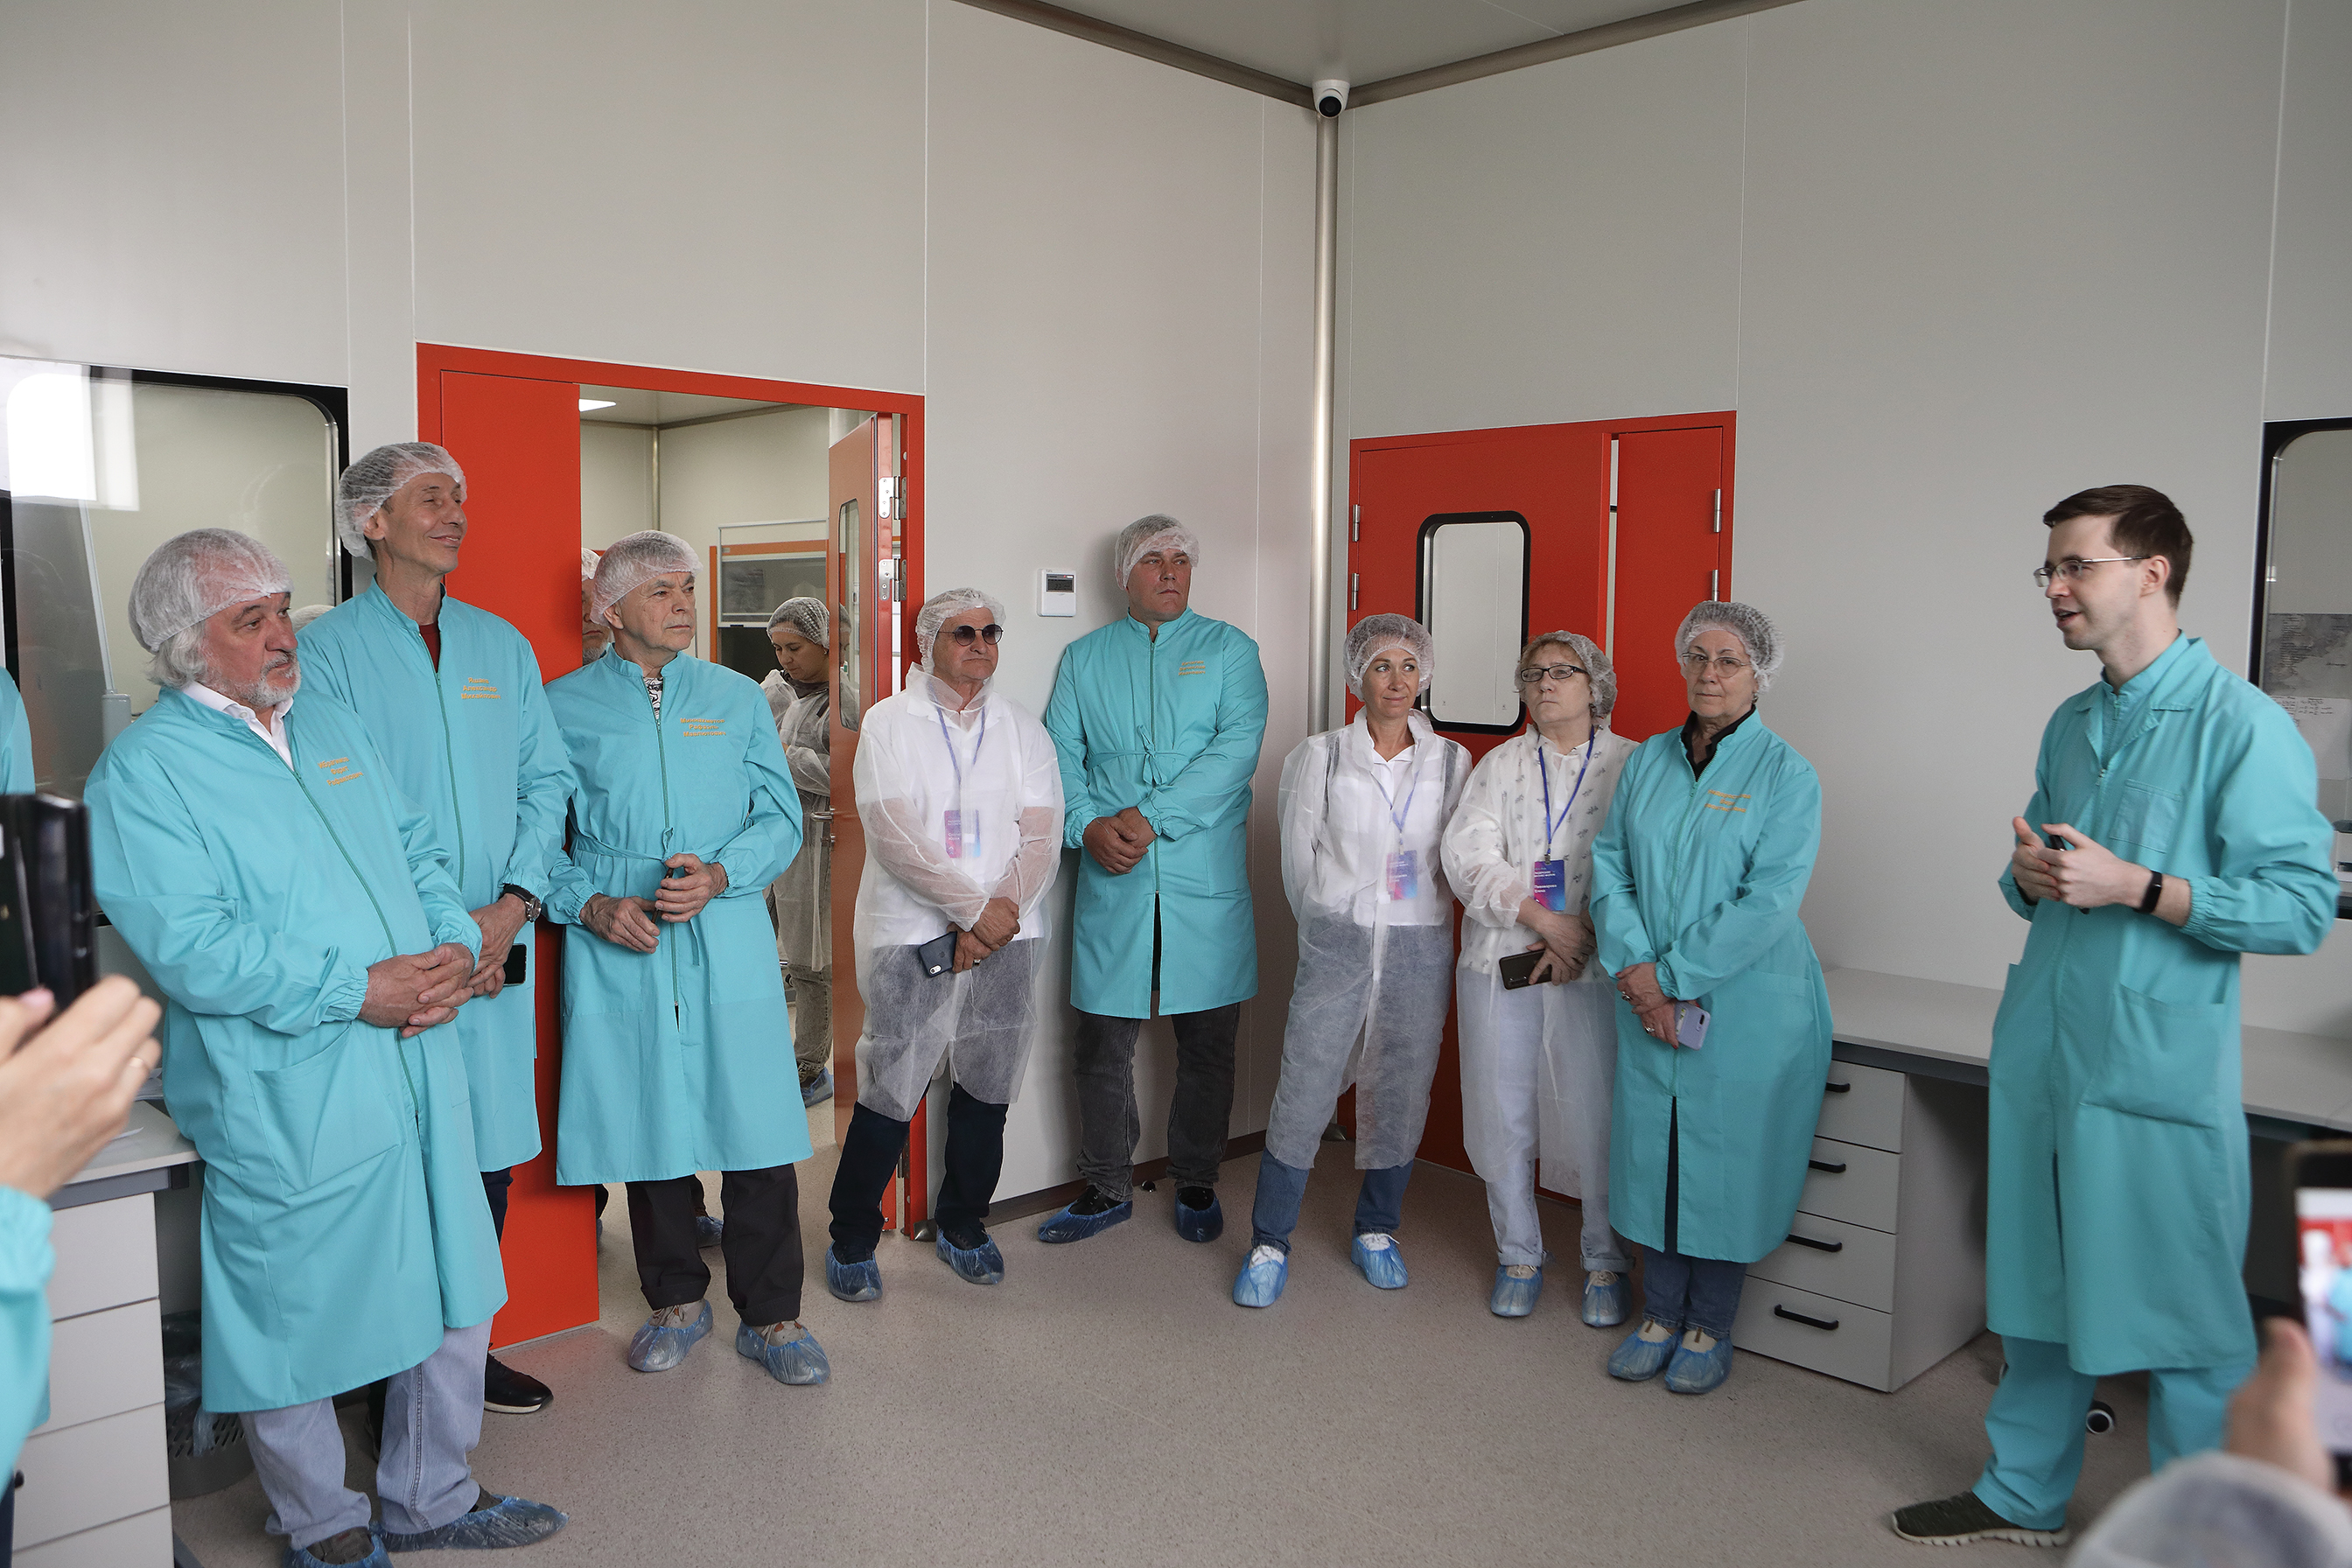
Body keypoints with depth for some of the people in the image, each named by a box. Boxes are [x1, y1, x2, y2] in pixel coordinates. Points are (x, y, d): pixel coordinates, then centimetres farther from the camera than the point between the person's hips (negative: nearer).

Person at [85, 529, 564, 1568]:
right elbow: (191, 947, -19)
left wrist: (455, 947, -4)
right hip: (287, 1101, -7)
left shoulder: (332, 727, 13)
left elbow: (418, 852, 15)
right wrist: (358, 992, -21)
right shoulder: (142, 772, -9)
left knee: (453, 1291, 15)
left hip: (416, 1069, 7)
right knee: (297, 1318, 9)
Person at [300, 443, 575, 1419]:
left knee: (489, 1154, 10)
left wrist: (512, 906, -5)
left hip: (500, 947, 4)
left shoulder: (502, 644, 12)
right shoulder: (327, 651, -3)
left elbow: (547, 780, 9)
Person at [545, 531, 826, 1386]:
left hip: (728, 946, 1)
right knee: (648, 1126, 9)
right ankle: (676, 1300, 29)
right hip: (619, 951, 0)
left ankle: (770, 1316, 15)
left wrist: (719, 874, -11)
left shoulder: (738, 698, 10)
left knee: (757, 1129, 0)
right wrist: (592, 905, -10)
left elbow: (781, 815, 6)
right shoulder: (562, 706, 6)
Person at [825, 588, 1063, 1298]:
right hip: (910, 934, -3)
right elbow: (895, 836, -10)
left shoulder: (1023, 728, 11)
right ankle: (851, 1240, 16)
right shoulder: (888, 723, 2)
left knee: (987, 1088, 9)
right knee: (889, 1092, -3)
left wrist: (999, 913, -12)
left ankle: (963, 1226, 29)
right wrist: (975, 907, -15)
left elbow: (1042, 840, 2)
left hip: (1005, 937, 3)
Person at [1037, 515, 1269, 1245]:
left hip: (1206, 881, -1)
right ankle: (1107, 1189, 23)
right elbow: (1058, 756, 6)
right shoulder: (1084, 657, 13)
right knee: (1102, 1044, 6)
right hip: (1112, 883, 2)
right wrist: (1089, 825, -13)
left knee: (1207, 1045, 8)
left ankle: (1196, 1185, 25)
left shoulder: (1229, 649, 6)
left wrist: (1149, 816, -18)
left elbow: (1236, 748, -9)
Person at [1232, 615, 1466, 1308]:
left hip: (1420, 950, 2)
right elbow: (1298, 858, 7)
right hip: (1336, 946, -2)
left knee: (1402, 1095, 8)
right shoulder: (1319, 756, 2)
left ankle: (1376, 1230, 28)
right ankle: (1269, 1242, 11)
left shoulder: (1451, 761, 6)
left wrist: (1426, 930, 10)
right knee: (1302, 1094, -4)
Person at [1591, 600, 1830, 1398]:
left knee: (1726, 1157, 4)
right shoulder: (1647, 761, 8)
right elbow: (1609, 864, 4)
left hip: (1746, 1004, -4)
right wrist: (1636, 969, -10)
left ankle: (1708, 1330, 22)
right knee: (1651, 1149, 10)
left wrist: (1673, 975, -16)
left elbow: (1769, 899, -14)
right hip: (1649, 1001, 4)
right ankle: (1660, 1315, 26)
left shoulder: (1787, 774, -7)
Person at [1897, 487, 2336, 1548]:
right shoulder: (2070, 725, 12)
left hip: (2160, 1071, -7)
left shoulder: (2242, 725, -10)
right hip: (2041, 1053, 7)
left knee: (2182, 1316, 5)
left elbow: (2302, 908, -14)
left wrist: (2134, 886, -21)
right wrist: (2032, 873, -2)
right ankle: (2024, 1496, 33)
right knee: (2035, 1285, 17)